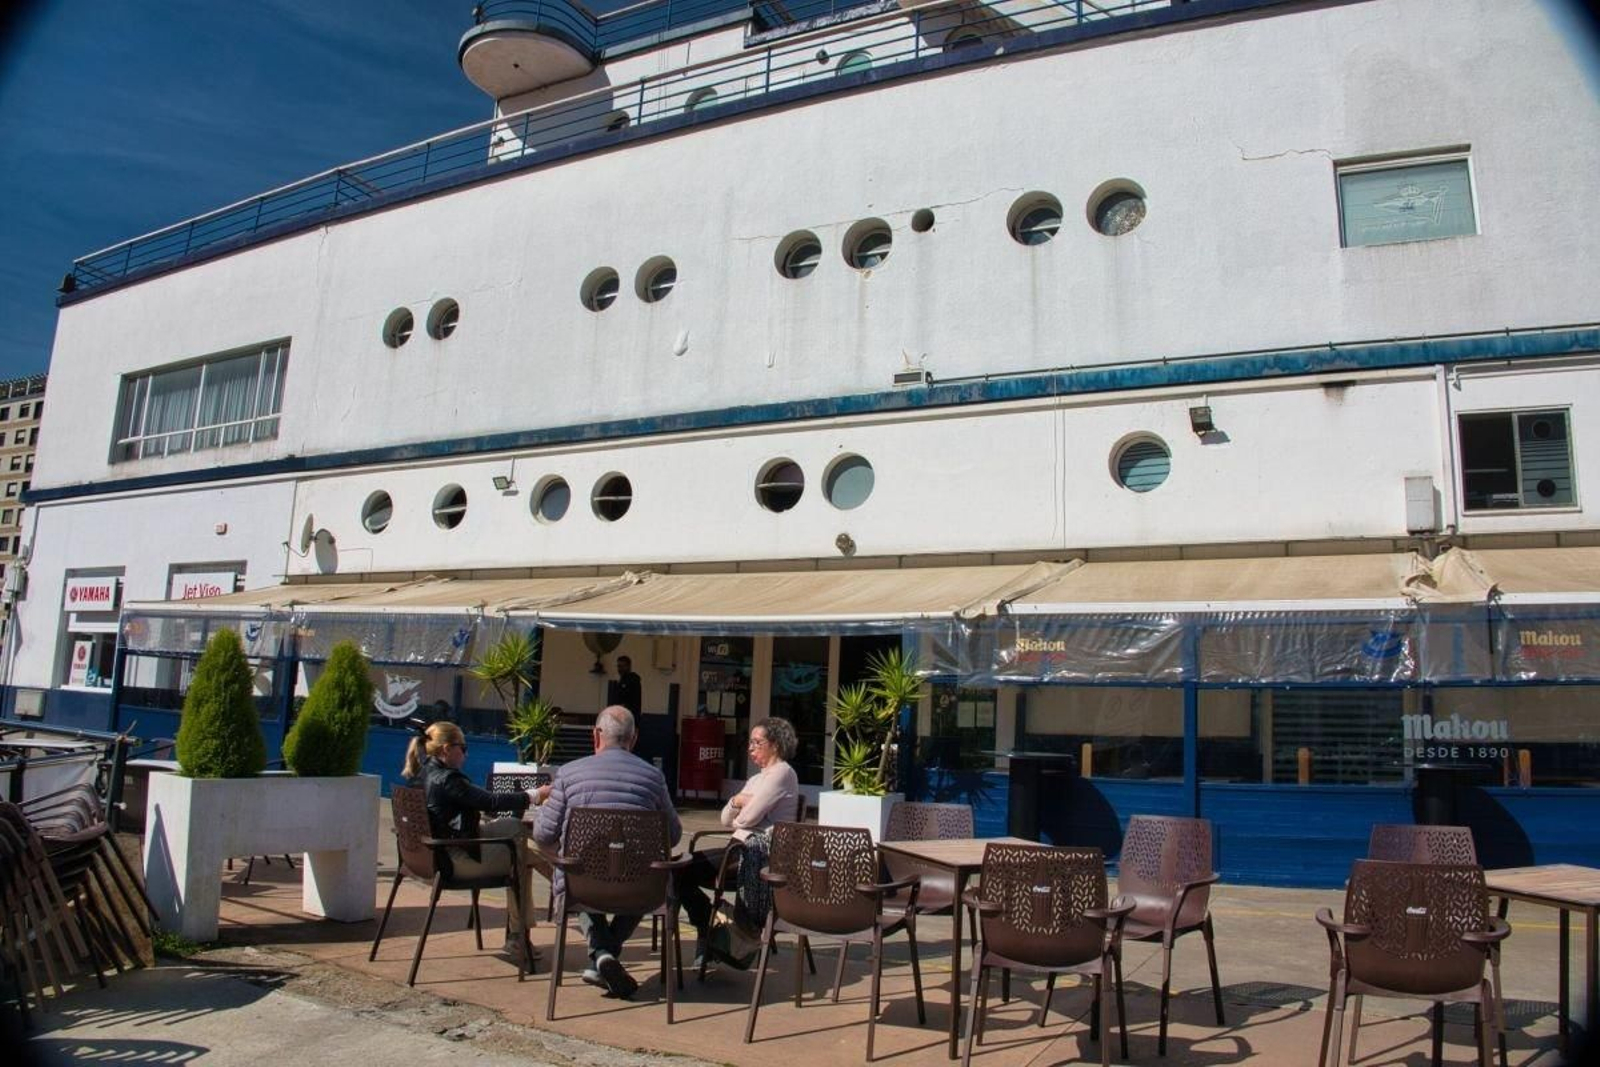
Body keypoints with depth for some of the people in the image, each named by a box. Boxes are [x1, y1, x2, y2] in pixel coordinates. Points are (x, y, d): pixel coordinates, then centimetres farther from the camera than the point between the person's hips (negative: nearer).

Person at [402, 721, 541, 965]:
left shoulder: (419, 775, 8)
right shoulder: (447, 779, -22)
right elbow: (490, 801, -24)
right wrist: (531, 797, -17)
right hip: (457, 860, -10)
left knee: (514, 825, 14)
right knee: (521, 860, 0)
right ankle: (516, 941, 7)